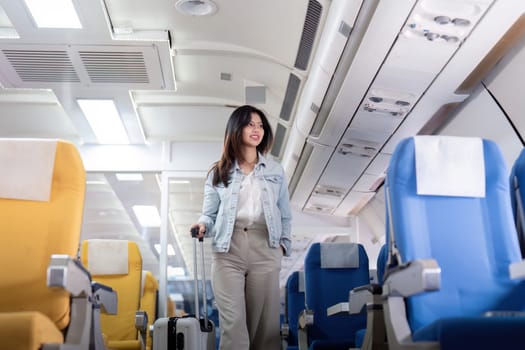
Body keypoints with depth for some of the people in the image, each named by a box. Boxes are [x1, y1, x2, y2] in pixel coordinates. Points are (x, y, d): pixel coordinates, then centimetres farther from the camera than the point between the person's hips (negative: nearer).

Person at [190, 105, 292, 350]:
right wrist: (203, 225, -13)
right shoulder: (218, 172, 12)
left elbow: (285, 214, 17)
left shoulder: (275, 170, 16)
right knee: (233, 322, -9)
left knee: (264, 321, 1)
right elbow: (210, 214, 8)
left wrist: (284, 244, 4)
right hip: (227, 250, -1)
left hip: (265, 249, 1)